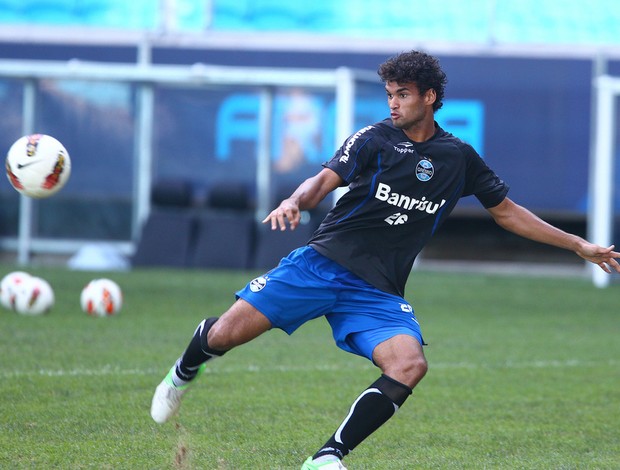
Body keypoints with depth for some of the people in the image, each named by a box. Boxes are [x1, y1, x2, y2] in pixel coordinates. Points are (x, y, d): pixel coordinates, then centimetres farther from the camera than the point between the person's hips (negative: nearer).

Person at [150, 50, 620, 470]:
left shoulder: (458, 157, 10)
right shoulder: (374, 139, 1)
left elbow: (507, 211, 21)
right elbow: (326, 179, -12)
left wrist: (579, 245, 19)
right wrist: (296, 201, -36)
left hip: (378, 292, 2)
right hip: (324, 263, -2)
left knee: (410, 363, -26)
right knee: (229, 331, -11)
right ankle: (184, 373, 25)